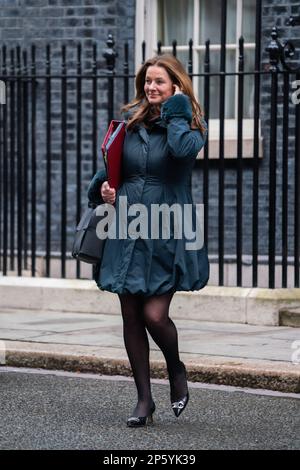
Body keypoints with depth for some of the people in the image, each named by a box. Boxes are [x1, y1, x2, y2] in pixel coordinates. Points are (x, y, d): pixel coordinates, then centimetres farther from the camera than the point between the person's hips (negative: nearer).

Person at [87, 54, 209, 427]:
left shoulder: (190, 125, -1)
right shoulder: (130, 121, 10)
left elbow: (184, 150, -25)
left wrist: (176, 112, -11)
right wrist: (103, 187, -1)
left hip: (167, 231, -4)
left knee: (154, 314, -12)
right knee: (131, 317, 5)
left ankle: (176, 370, 20)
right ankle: (144, 399, 17)